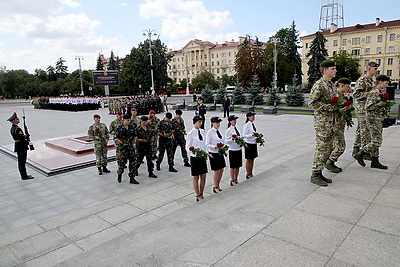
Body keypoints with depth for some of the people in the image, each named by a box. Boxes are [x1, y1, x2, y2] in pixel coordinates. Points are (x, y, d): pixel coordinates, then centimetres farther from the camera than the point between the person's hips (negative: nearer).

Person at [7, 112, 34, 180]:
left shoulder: (12, 128, 9)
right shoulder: (17, 129, -22)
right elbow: (22, 139, -24)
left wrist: (24, 136, 7)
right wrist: (28, 143, -12)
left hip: (17, 146, 10)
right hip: (22, 147, -10)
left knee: (20, 162, 16)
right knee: (22, 162, -2)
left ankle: (23, 175, 26)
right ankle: (24, 176, 6)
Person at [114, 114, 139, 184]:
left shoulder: (132, 127, 6)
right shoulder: (119, 128, -6)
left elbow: (135, 136, 16)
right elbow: (115, 138, -5)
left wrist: (134, 143, 1)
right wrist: (123, 143, -14)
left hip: (131, 147, 4)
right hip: (123, 147, -4)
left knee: (133, 162, 2)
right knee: (123, 161, -4)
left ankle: (132, 178, 11)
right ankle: (119, 174, 27)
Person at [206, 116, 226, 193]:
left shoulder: (218, 131, 8)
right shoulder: (210, 132, -14)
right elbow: (207, 144, -16)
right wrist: (215, 147, -28)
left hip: (220, 153, 7)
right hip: (214, 154, -7)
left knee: (221, 170, 12)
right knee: (216, 171, 2)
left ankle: (218, 185, 29)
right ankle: (215, 187, 20)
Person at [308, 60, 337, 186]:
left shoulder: (332, 85, 16)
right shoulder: (319, 85, -13)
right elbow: (312, 102, -19)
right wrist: (329, 107, -20)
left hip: (330, 120, 9)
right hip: (321, 120, -9)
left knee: (328, 148, 11)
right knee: (321, 147, -6)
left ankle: (320, 173, 20)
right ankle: (315, 175, 3)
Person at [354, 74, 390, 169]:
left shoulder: (379, 92, 15)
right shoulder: (374, 93, -15)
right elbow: (368, 107, -21)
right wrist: (380, 104, -25)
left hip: (378, 120, 10)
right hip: (373, 120, -10)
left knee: (375, 141, 11)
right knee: (377, 142, -8)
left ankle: (375, 162, 17)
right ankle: (360, 154, 3)